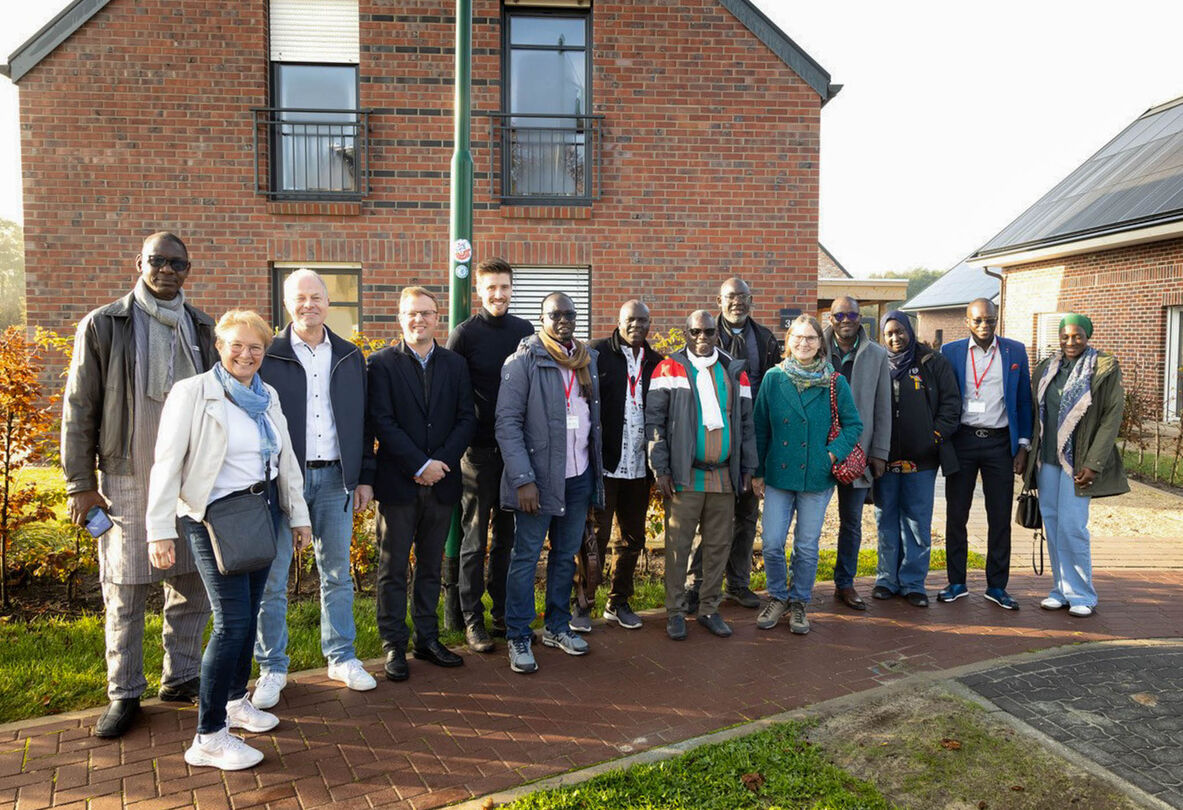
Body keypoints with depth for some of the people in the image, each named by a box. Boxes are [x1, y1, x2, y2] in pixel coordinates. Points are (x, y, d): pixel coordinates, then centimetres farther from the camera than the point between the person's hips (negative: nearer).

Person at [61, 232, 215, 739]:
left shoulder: (203, 330, 9)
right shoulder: (103, 325, 1)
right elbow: (79, 410, 0)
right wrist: (81, 484, -3)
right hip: (128, 482, -3)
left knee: (193, 584, 9)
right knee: (125, 593, 4)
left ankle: (180, 679, 26)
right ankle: (124, 695, 19)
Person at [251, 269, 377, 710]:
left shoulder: (350, 357, 9)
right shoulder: (267, 356, -1)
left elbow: (362, 421, 11)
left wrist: (364, 476, 6)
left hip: (335, 477, 3)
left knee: (337, 572, 12)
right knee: (272, 578, 4)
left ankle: (342, 657, 25)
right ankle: (272, 668, 18)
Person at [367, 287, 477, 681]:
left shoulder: (456, 364, 9)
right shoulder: (381, 363, -2)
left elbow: (467, 419, 4)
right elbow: (381, 422, -9)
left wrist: (441, 462, -10)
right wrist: (420, 465, -15)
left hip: (441, 481, 3)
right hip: (398, 483, -3)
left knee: (431, 565, 13)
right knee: (393, 567, 5)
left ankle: (427, 638, 24)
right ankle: (394, 646, 15)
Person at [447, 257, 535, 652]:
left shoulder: (525, 331, 7)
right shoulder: (464, 334, -4)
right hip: (480, 449, -4)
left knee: (508, 535, 13)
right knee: (475, 538, 4)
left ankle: (504, 613, 24)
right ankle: (473, 619, 13)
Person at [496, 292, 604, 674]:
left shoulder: (587, 359, 10)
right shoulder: (524, 360, -8)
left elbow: (595, 416, 13)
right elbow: (507, 423, -12)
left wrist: (598, 468, 8)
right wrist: (523, 479, -18)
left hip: (579, 476, 6)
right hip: (539, 476, -5)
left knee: (566, 554, 14)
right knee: (525, 556, 1)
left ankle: (557, 627, 29)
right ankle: (519, 638, 13)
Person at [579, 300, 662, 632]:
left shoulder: (656, 362, 10)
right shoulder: (597, 353, -3)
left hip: (639, 466, 5)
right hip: (604, 464, -5)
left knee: (633, 538, 13)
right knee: (596, 536, 0)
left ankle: (619, 603, 28)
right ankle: (583, 605, 13)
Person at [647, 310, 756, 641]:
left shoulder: (734, 371, 11)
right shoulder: (670, 369, -1)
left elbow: (746, 423, 14)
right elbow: (654, 421, -5)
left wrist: (748, 467, 9)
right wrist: (660, 469, -10)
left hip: (724, 476, 4)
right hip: (684, 476, -4)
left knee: (719, 545, 10)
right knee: (678, 545, 2)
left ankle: (709, 608, 23)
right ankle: (675, 611, 14)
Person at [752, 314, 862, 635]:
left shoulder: (835, 383, 0)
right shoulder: (774, 378, 2)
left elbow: (854, 425, 5)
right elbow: (760, 428, 6)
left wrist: (832, 454, -9)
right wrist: (758, 472, 5)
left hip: (816, 476, 0)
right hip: (778, 474, 1)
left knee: (807, 546, 7)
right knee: (771, 543, -1)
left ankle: (799, 602, 26)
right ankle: (777, 597, 22)